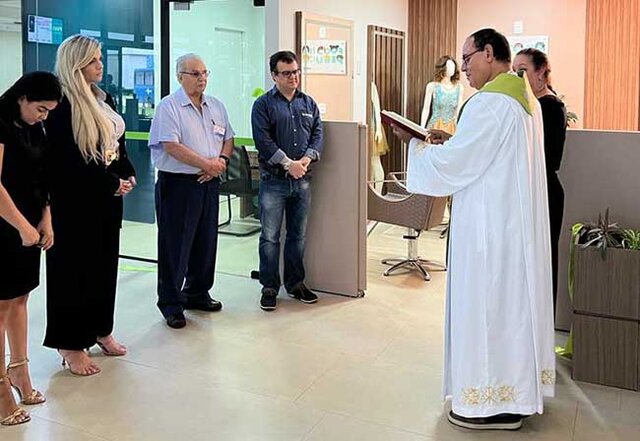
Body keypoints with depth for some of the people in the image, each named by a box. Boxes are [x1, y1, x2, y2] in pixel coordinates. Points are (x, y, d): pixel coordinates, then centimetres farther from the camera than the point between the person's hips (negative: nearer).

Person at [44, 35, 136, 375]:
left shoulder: (103, 99, 11)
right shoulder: (61, 105, -14)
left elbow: (118, 143, 17)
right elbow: (69, 161, -19)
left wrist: (127, 174, 1)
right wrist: (112, 184, -15)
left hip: (108, 198, 8)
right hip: (75, 202, -8)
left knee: (105, 264, 14)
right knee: (74, 267, 1)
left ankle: (100, 329, 28)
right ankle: (70, 344, 12)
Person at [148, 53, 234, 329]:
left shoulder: (216, 106, 13)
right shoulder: (169, 106, -8)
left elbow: (228, 139, 16)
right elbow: (172, 146, -17)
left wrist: (221, 161, -5)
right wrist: (208, 164, -15)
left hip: (209, 183, 7)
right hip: (178, 184, -6)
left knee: (206, 242, 13)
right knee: (175, 246, -1)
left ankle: (197, 294, 30)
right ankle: (171, 305, 10)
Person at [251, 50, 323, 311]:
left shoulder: (308, 103, 13)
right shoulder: (263, 104, -1)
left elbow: (317, 134, 7)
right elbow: (263, 140, -12)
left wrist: (307, 159, -11)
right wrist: (288, 163, -17)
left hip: (302, 180, 4)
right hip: (273, 180, -4)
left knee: (298, 235, 12)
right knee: (270, 237, 0)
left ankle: (296, 283, 25)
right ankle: (269, 287, 11)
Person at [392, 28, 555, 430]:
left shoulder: (489, 102, -18)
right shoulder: (527, 100, 12)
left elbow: (452, 162, -17)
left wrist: (415, 142, -2)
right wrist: (454, 141, 12)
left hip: (491, 224, -10)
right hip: (522, 221, 10)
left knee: (487, 305, 1)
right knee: (518, 299, 16)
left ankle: (493, 404, 13)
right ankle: (519, 391, 30)